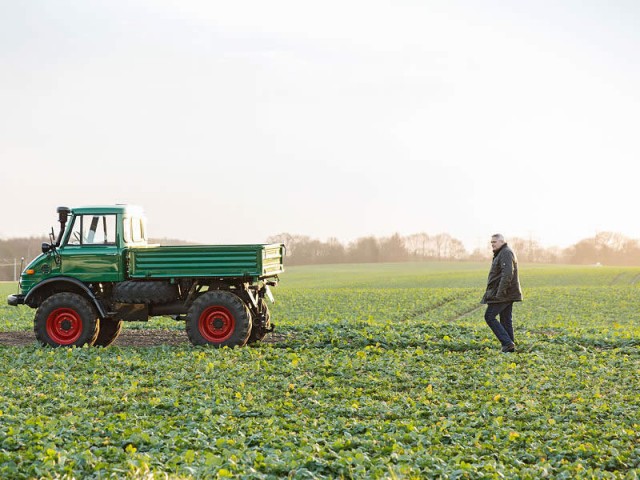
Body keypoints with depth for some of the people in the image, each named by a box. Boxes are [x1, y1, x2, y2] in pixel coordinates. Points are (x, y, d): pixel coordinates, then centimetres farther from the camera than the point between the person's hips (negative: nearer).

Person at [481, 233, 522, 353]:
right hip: (507, 294, 10)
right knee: (506, 320, 10)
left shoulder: (506, 253, -13)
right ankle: (509, 346, 10)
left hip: (503, 294, -10)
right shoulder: (501, 254, 20)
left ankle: (507, 343, -13)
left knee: (489, 316, -10)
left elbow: (507, 274, -24)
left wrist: (500, 293, -27)